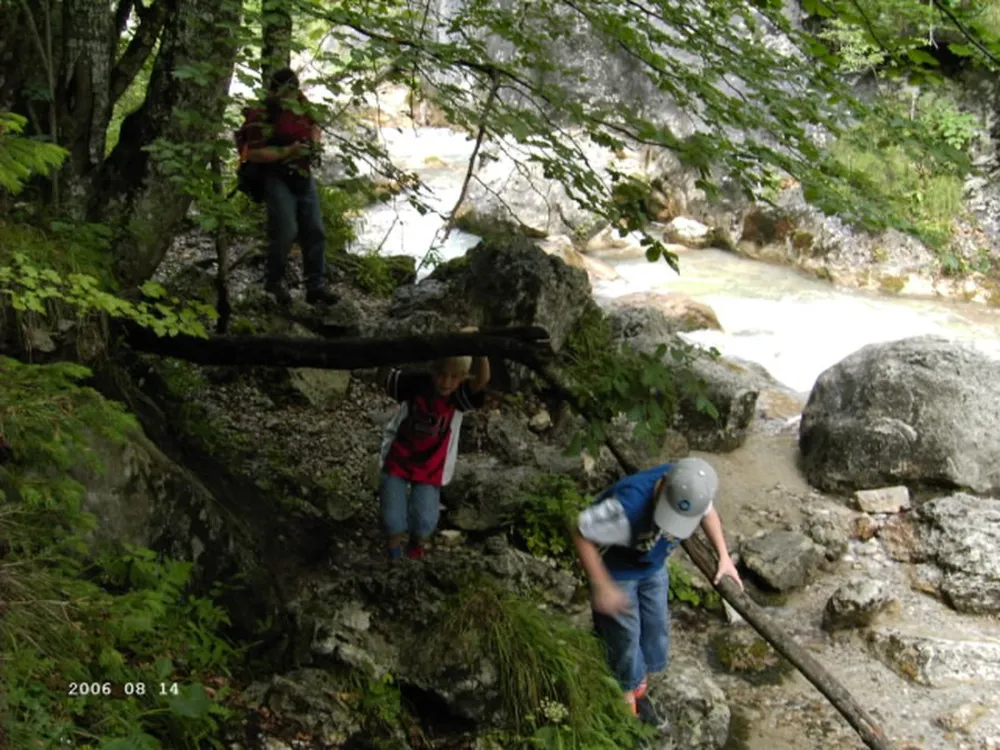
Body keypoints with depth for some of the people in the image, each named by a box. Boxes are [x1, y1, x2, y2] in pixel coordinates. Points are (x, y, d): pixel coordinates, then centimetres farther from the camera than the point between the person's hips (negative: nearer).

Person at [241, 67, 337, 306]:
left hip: (303, 177, 7)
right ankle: (274, 281, 7)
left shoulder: (300, 103, 4)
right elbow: (253, 154, -21)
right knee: (286, 230, -15)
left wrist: (315, 141, 1)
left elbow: (313, 125, 22)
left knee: (315, 231, 2)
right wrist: (287, 151, -25)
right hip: (278, 179, -7)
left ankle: (316, 286, 6)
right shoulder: (261, 117, -15)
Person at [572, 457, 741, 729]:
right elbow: (582, 535, -32)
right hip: (616, 571, -6)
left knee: (656, 630, 18)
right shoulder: (628, 506, -46)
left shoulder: (691, 488, -27)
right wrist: (602, 587, -30)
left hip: (653, 567, 6)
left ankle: (638, 690, 43)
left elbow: (708, 512, -1)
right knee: (626, 636, 7)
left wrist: (724, 556, -8)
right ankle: (629, 696, 34)